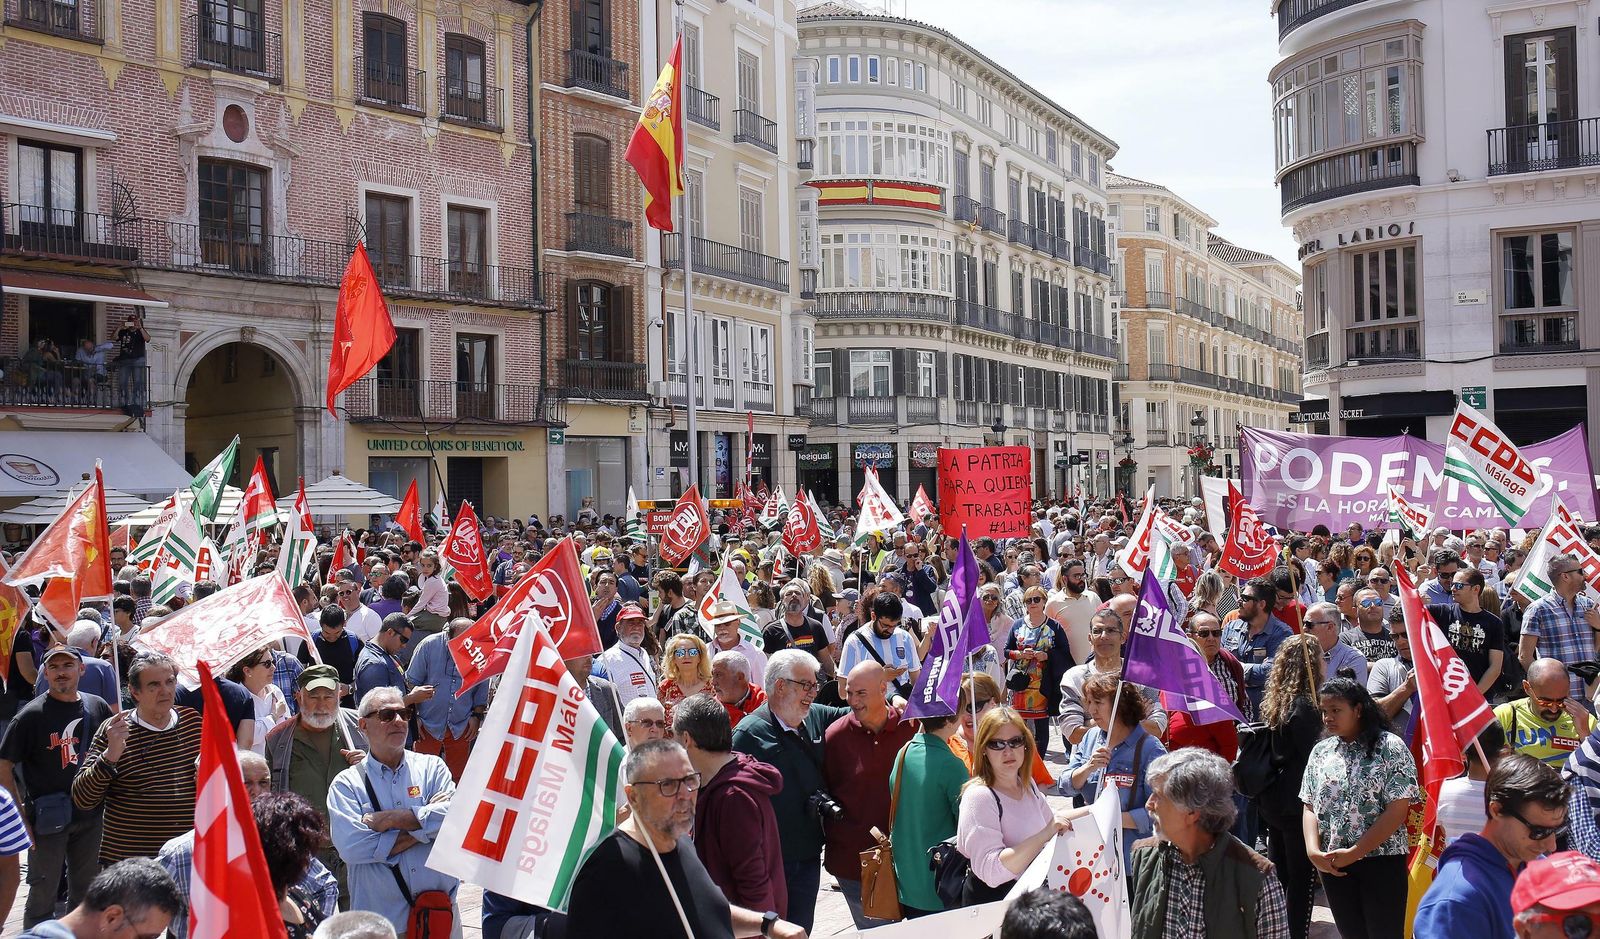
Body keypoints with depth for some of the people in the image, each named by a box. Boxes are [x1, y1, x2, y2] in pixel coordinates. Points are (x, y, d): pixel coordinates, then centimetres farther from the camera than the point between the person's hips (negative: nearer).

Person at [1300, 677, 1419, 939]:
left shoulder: (1390, 748, -7)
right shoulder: (1320, 751, 8)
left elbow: (1397, 811, -12)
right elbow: (1310, 807, 9)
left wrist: (1353, 853, -15)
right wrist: (1313, 850, -8)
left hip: (1381, 860, -4)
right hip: (1332, 864, 5)